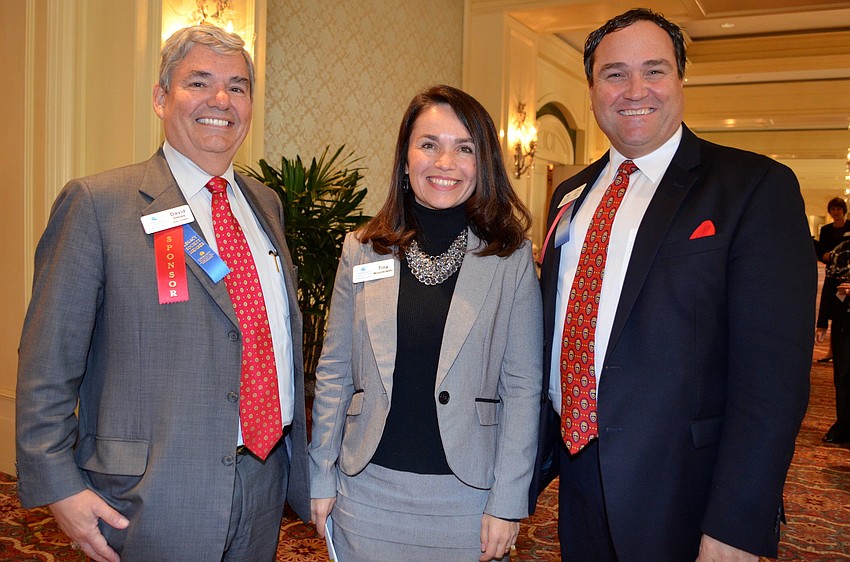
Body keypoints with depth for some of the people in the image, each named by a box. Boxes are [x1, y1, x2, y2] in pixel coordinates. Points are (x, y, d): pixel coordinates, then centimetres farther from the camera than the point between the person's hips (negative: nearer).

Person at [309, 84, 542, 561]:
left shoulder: (512, 257, -4)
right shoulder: (362, 250, 1)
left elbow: (523, 385, -4)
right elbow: (334, 373, 5)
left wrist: (507, 502, -6)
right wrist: (322, 478, 4)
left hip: (467, 496, -1)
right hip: (369, 490, 2)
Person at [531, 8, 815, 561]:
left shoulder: (757, 187, -10)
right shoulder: (571, 196, 8)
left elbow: (773, 372, -17)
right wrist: (530, 465, 14)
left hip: (683, 498, -5)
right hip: (577, 476, 6)